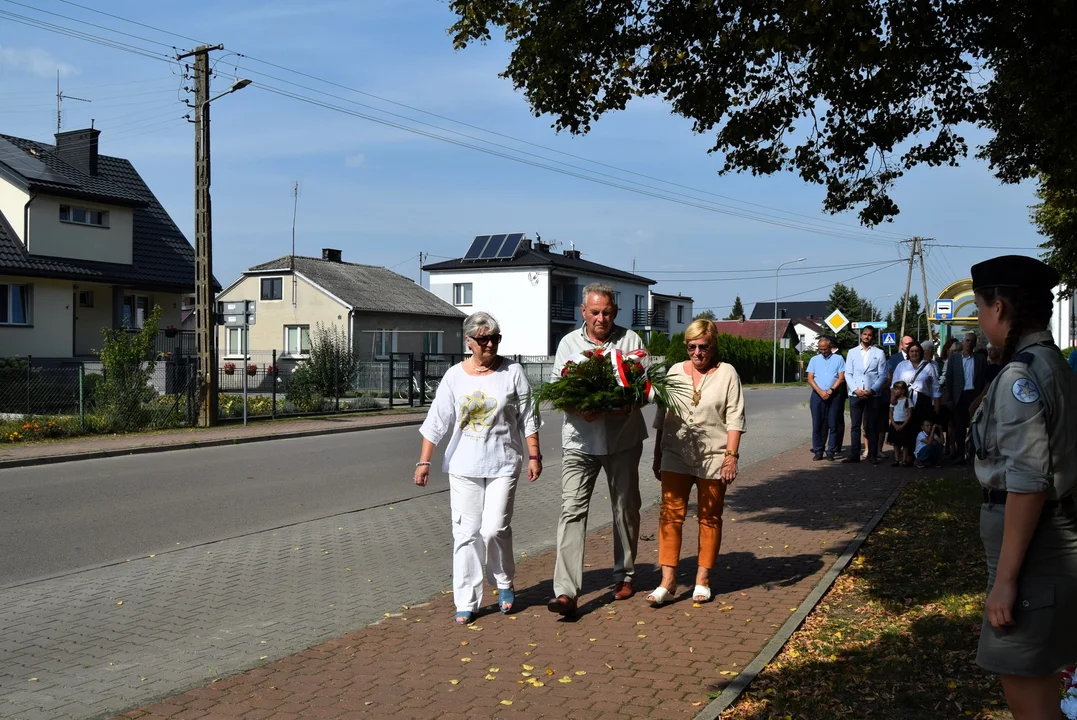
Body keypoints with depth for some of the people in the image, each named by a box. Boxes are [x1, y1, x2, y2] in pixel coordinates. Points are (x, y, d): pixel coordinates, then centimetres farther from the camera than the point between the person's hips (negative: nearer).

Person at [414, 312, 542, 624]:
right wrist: (424, 461, -1)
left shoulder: (512, 372, -1)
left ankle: (504, 583, 20)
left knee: (495, 528, -7)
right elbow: (436, 422, 3)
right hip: (464, 467, 2)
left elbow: (527, 418, 3)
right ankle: (466, 602, 10)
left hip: (503, 464, -1)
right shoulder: (455, 376, 2)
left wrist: (534, 456, 0)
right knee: (466, 532, 2)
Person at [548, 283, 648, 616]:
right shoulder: (569, 343, 4)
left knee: (626, 509, 13)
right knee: (572, 510, -10)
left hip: (623, 438, 1)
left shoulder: (630, 340, 2)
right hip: (580, 440, -1)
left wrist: (628, 407, -19)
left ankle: (624, 576, 31)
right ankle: (566, 592, -13)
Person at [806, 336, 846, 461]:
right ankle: (818, 451, 5)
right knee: (817, 424, 0)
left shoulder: (838, 359, 6)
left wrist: (830, 390, -12)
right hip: (817, 395, 2)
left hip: (833, 395, -2)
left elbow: (841, 378, 0)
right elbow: (810, 379, 5)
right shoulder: (814, 360, 12)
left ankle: (831, 451, 5)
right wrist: (820, 392, -9)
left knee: (832, 425, -1)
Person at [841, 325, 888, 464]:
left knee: (872, 426, 3)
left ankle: (872, 455, 6)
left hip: (873, 395, -1)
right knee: (855, 426, 1)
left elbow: (883, 376, 1)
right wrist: (856, 389, -8)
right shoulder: (852, 352, 11)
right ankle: (854, 455, 3)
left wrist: (871, 391, -11)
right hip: (855, 394, 1)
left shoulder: (879, 353, 6)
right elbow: (848, 374, 6)